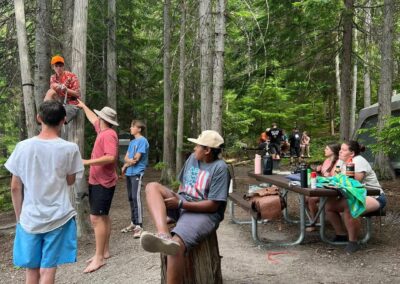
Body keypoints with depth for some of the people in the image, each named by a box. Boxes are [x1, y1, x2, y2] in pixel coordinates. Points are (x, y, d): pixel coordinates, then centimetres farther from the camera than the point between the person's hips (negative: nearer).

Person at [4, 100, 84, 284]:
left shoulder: (23, 147, -5)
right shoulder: (70, 148, -10)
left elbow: (15, 188, 0)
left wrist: (19, 216, 11)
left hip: (29, 218, 2)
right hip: (58, 218, -2)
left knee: (31, 269, 15)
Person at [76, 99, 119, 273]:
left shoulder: (109, 134, -18)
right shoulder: (103, 131, 10)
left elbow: (110, 157, -30)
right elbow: (93, 119, 31)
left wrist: (87, 162, -26)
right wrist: (84, 106, 41)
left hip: (103, 183, -10)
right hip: (97, 181, 10)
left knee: (96, 218, -11)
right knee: (103, 217, 14)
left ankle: (99, 257, -7)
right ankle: (105, 251, 22)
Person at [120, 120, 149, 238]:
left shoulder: (142, 141, -8)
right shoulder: (132, 142, 17)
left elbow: (136, 159, -14)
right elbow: (126, 158, 12)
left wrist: (127, 163, 2)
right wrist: (130, 161, -8)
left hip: (137, 173, -8)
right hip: (129, 173, 8)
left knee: (136, 198, -14)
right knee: (131, 198, 12)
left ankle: (139, 226, -14)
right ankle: (133, 223, 21)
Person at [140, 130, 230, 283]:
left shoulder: (220, 168, -14)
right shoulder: (193, 157, 9)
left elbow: (213, 205, -18)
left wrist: (180, 204, -18)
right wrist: (177, 198, 2)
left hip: (204, 213, -8)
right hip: (182, 204, 8)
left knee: (176, 244, -33)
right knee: (152, 187, -16)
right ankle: (163, 234, -38)